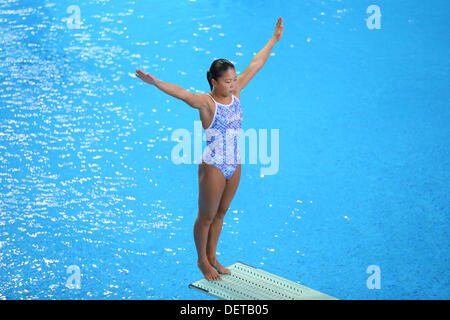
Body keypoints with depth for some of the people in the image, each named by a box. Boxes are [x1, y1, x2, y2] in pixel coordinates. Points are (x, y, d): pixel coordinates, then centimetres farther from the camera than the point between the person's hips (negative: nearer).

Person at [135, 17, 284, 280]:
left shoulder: (235, 93, -2)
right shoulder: (206, 103, -19)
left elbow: (255, 66, 6)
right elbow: (180, 92, -37)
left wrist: (274, 39, 14)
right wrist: (155, 82, -54)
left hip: (235, 166, 6)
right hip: (213, 167, -6)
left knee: (220, 213, 21)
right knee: (206, 217, 11)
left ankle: (212, 257, 38)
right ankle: (202, 261, 30)